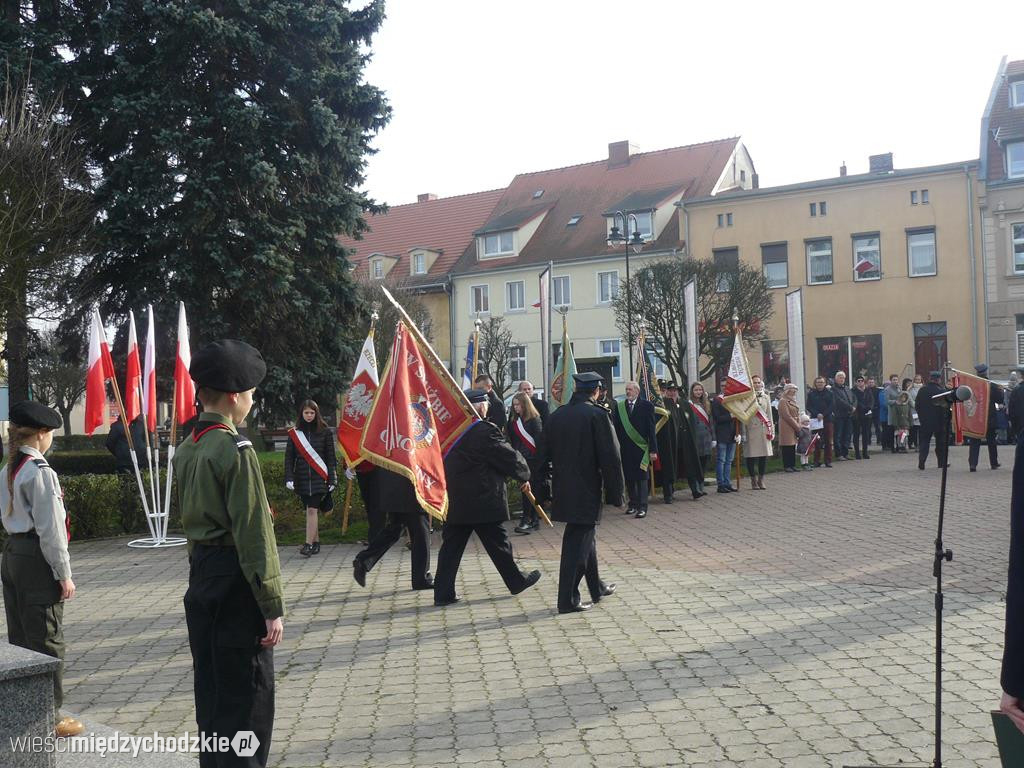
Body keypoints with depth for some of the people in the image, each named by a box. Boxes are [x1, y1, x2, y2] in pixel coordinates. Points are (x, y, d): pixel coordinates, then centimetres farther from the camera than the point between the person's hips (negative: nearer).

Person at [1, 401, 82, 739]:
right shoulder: (40, 472, -17)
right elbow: (49, 528, -17)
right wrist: (63, 573, -12)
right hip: (36, 559, -9)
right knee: (46, 640, 1)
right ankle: (49, 717, 9)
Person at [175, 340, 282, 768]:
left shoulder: (186, 450, 9)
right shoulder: (235, 449, -18)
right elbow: (254, 535, -20)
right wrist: (272, 607, -17)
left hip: (201, 575, 9)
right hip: (234, 581, -9)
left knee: (211, 687, 18)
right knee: (247, 694, 1)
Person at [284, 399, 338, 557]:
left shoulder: (325, 432, 2)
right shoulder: (294, 433, 7)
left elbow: (330, 457, 3)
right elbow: (289, 457, 6)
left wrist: (332, 479, -1)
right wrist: (289, 478, -5)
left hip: (319, 478, -3)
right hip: (302, 478, 3)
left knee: (312, 510, -11)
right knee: (310, 510, 8)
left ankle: (309, 544, -11)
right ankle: (316, 542, 19)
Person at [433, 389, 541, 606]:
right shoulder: (485, 431, -15)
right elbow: (510, 457, -8)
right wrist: (524, 476, 9)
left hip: (454, 502, 6)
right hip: (483, 503, -6)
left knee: (451, 546, 8)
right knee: (498, 543, 9)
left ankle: (443, 592, 7)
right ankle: (516, 582, 25)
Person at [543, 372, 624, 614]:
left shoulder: (557, 415, 6)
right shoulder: (597, 415, -13)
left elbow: (547, 453, 11)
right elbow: (611, 457, -14)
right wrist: (615, 492, -7)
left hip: (562, 489, 7)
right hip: (586, 489, -7)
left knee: (585, 535, 21)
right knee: (578, 541, -1)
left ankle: (597, 588, 34)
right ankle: (568, 600, 2)